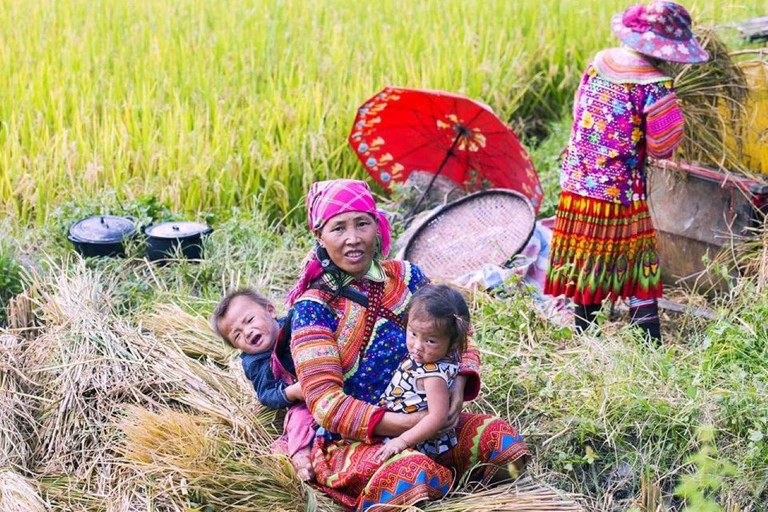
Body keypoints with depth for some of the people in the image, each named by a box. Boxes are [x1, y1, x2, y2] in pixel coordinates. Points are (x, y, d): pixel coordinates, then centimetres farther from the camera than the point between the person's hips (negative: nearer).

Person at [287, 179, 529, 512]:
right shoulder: (313, 306, -10)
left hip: (425, 420, 5)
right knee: (415, 473, -35)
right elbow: (324, 401, -16)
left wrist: (459, 384, -13)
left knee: (501, 438, -16)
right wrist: (404, 424, -24)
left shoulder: (406, 276, 3)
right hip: (351, 440, -5)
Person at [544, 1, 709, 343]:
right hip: (620, 196, -5)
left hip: (577, 186, 6)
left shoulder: (598, 63, 3)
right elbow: (661, 148, -14)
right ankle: (651, 344, 2)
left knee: (587, 263, 14)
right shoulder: (655, 86, -15)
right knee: (641, 265, 4)